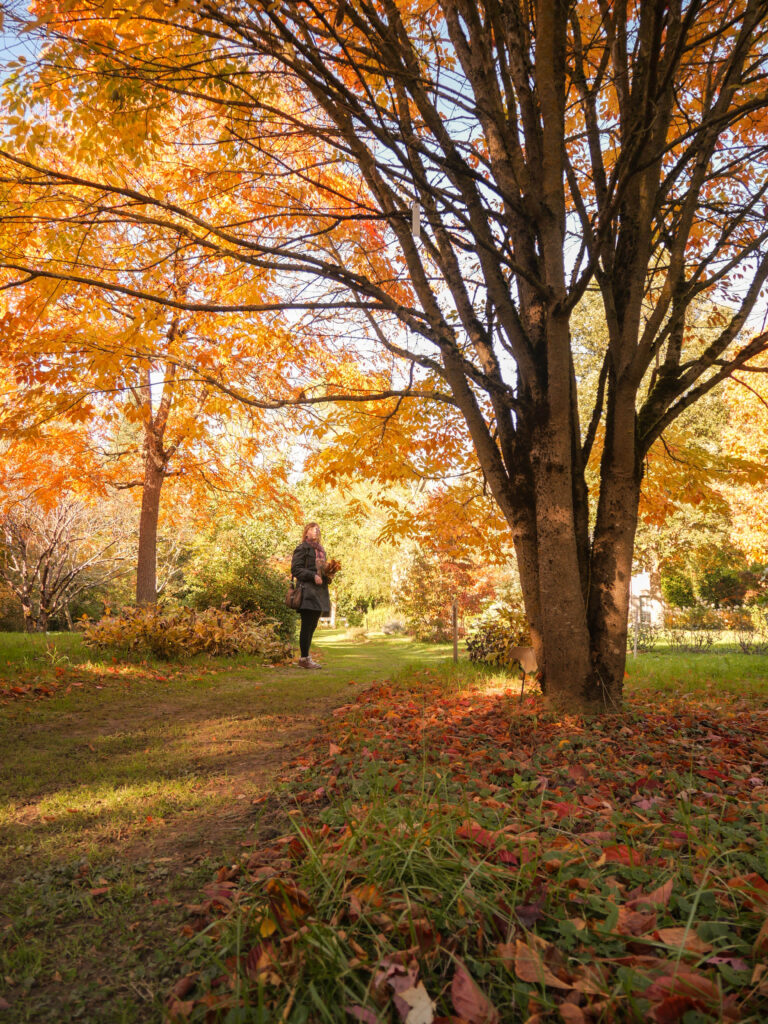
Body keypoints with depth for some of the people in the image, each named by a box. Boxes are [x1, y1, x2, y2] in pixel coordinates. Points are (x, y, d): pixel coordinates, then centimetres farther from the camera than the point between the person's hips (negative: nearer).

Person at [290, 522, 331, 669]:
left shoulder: (321, 550, 21)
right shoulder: (302, 548, -3)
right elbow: (295, 569, -10)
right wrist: (313, 576, -18)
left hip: (319, 591, 8)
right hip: (308, 591, -8)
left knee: (312, 625, 10)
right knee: (307, 625, -7)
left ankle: (305, 657, 17)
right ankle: (304, 658, -2)